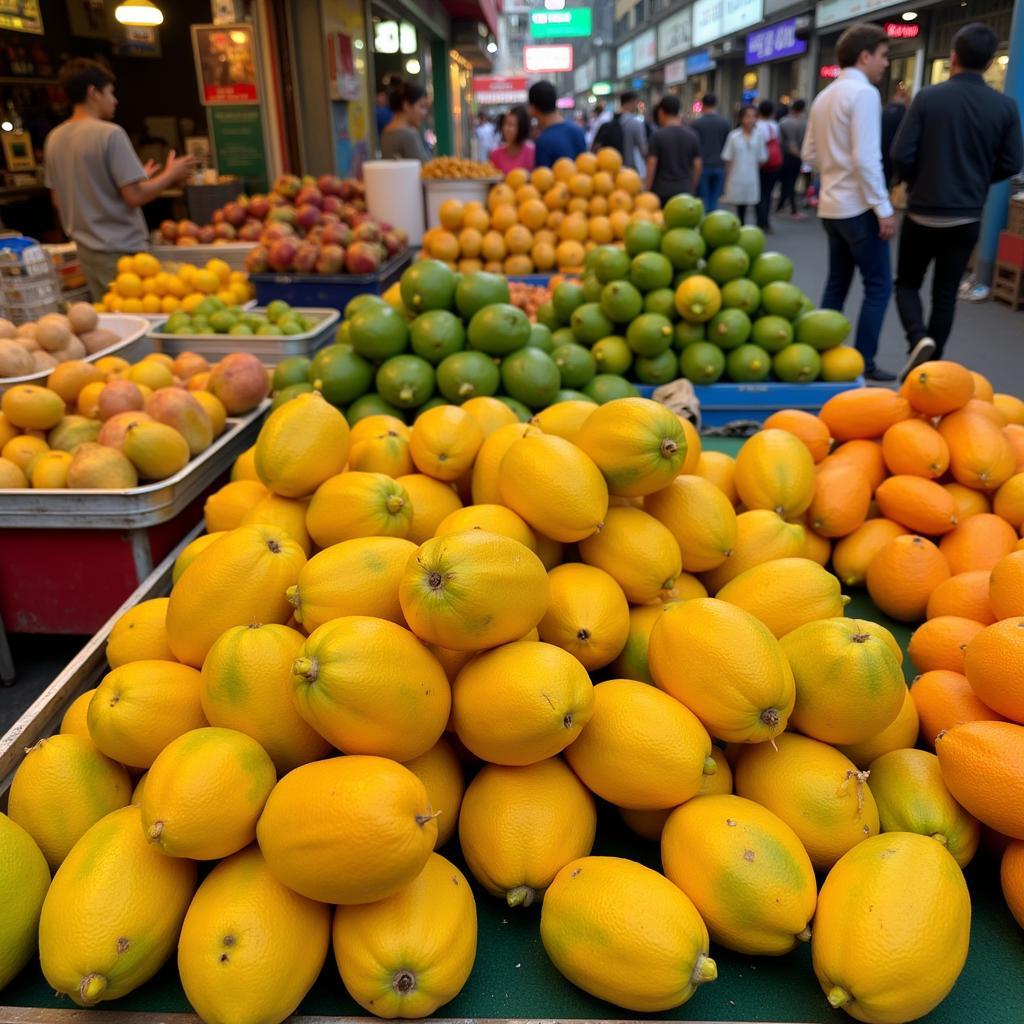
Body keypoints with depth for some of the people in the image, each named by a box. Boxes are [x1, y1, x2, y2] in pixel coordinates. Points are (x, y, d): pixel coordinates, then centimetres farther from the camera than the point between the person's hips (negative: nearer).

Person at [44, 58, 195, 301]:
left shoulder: (54, 138, 9)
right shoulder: (109, 134, -13)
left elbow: (57, 199, 17)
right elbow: (135, 196, -18)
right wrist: (171, 174, 1)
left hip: (86, 251, 7)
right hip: (121, 250, -7)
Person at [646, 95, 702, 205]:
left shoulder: (658, 135, -7)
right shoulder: (692, 135, 5)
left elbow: (652, 165, -8)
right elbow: (697, 166, 7)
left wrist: (647, 190, -2)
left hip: (661, 191, -3)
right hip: (684, 191, 3)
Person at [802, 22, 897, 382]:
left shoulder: (824, 96, 12)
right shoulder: (864, 92, -13)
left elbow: (810, 154, 16)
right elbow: (866, 158, -20)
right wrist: (883, 208, -17)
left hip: (831, 205, 9)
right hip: (858, 207, -9)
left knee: (837, 283, 14)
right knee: (878, 286, -2)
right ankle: (863, 364, -1)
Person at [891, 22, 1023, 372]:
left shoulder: (927, 97, -9)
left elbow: (901, 154, -11)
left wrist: (917, 181, 9)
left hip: (923, 212, -2)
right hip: (966, 217, 2)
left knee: (907, 283, 13)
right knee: (945, 294, 11)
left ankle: (919, 338, -13)